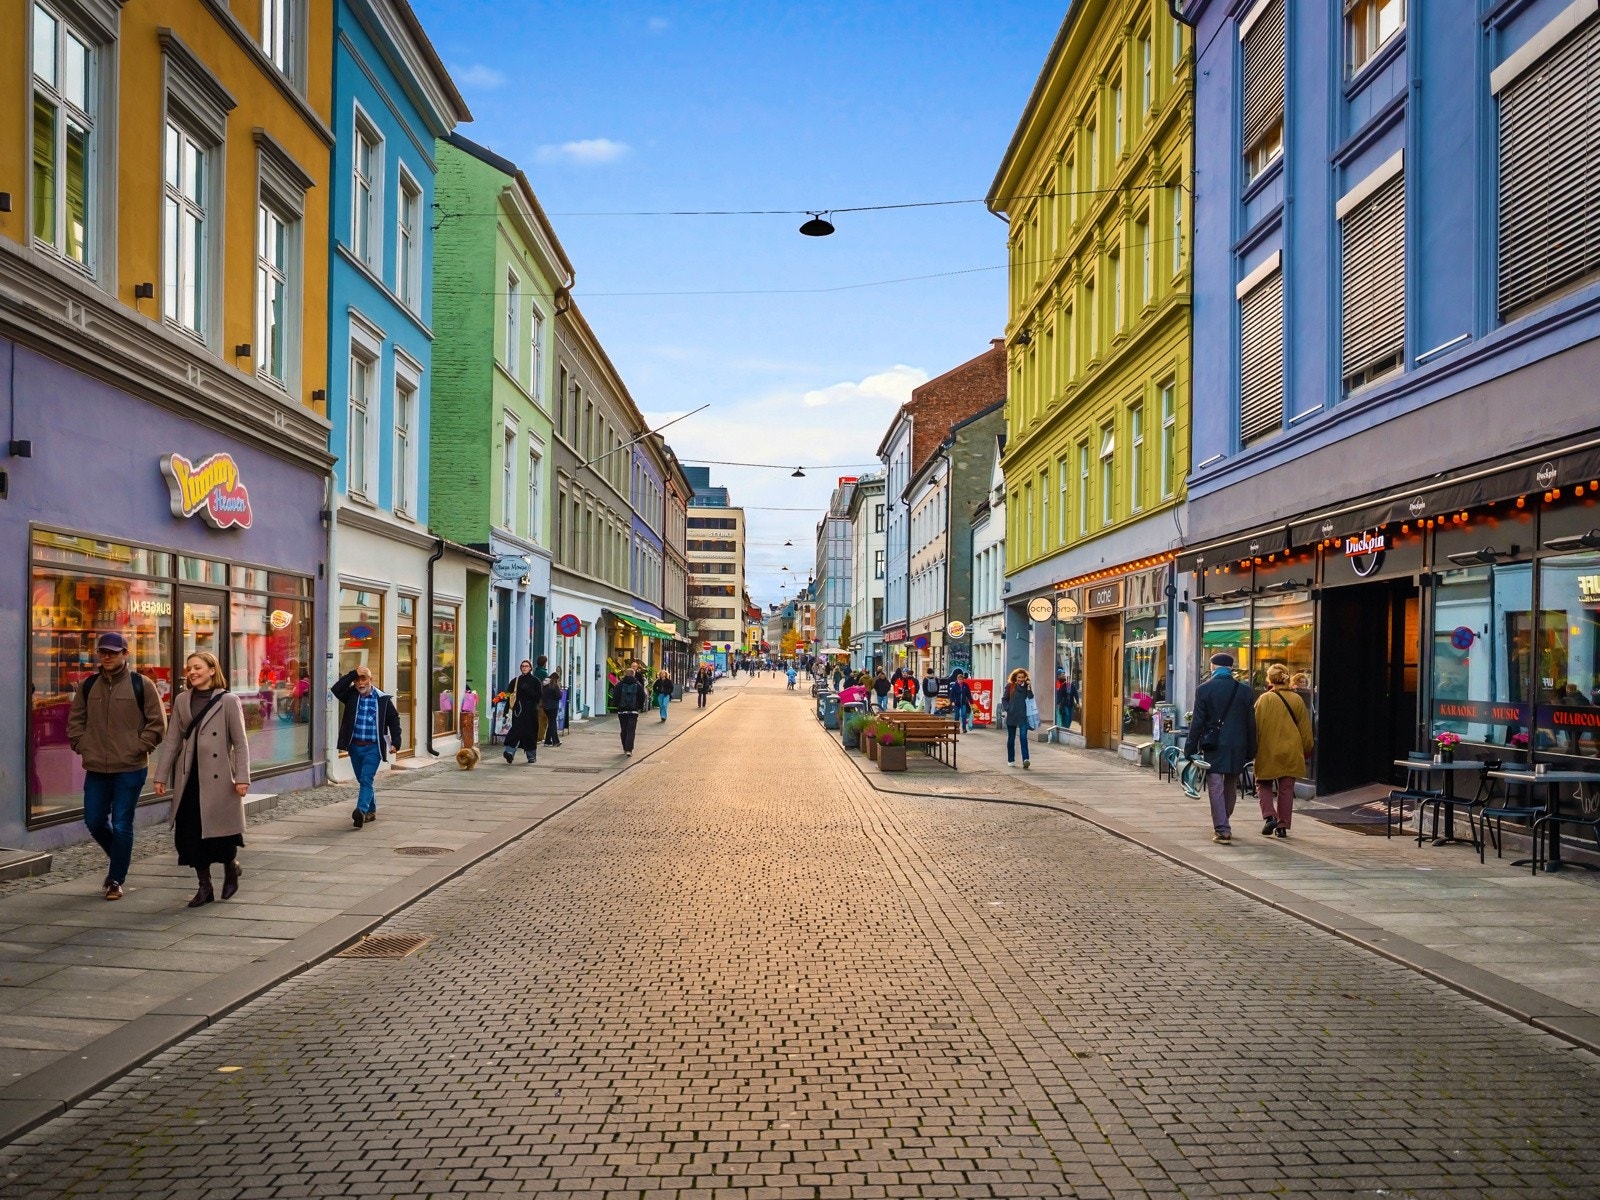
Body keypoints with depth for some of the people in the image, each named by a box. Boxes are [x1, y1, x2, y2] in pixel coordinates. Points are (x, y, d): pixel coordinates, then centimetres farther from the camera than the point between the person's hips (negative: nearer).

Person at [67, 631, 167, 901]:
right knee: (94, 822, 10)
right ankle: (119, 859, 36)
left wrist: (138, 748, -9)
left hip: (130, 769, -4)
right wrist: (82, 745, 4)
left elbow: (157, 723, -3)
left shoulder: (141, 685, -4)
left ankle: (115, 880, 13)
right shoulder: (87, 686, 8)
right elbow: (75, 721, 17)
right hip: (96, 768, 4)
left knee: (122, 826, 0)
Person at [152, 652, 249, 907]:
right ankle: (204, 887, 16)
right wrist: (161, 776, 6)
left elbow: (240, 743, -5)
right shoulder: (182, 701, 9)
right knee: (189, 834, 4)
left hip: (218, 779, -4)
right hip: (188, 779, 4)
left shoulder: (228, 701, -3)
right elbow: (171, 740, 11)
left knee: (221, 833, 0)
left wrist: (242, 777, -11)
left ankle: (231, 869, 29)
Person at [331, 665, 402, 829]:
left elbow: (393, 720, 2)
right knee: (363, 780, 14)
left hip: (373, 747, -4)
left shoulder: (382, 699, -2)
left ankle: (361, 810, -28)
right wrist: (353, 674, -18)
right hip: (355, 746, 4)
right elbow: (336, 689, -15)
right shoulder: (351, 695, 4)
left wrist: (396, 741, -7)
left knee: (366, 780, -15)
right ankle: (371, 811, 26)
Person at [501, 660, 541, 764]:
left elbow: (538, 696, -5)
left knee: (530, 732, 2)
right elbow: (509, 694, 12)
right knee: (516, 729, -13)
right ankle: (510, 752, -24)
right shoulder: (516, 681, 13)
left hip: (530, 711, -1)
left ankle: (531, 755, 14)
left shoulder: (535, 680, 4)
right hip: (518, 709, 2)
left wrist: (527, 689, -16)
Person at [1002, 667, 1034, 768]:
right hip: (1011, 716, 1)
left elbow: (1031, 699, -2)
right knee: (1011, 738, 10)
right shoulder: (1010, 686, 2)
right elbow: (1004, 699, 6)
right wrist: (1007, 708, -7)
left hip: (1023, 717, -1)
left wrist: (1029, 689, -12)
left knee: (1023, 737, -12)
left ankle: (1025, 759, -19)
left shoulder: (1027, 687, 5)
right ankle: (1011, 760, 20)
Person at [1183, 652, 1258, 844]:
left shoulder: (1204, 689, -6)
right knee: (1231, 787, 16)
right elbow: (1251, 723, 5)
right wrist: (1250, 751, 12)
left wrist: (1190, 748, -1)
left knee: (1216, 788, -1)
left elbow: (1197, 722, -7)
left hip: (1214, 747, -3)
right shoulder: (1244, 690, 2)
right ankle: (1224, 824, 28)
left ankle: (1222, 829, -7)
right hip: (1237, 747, 3)